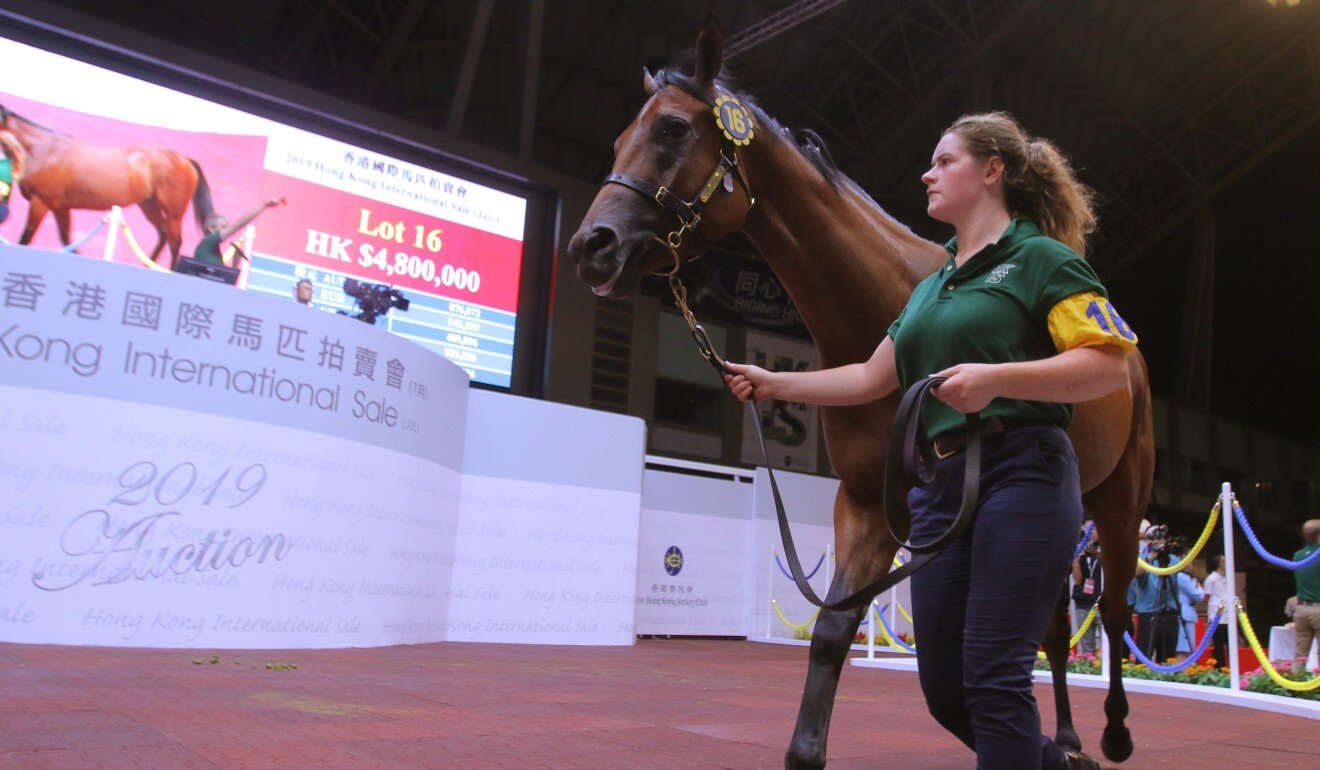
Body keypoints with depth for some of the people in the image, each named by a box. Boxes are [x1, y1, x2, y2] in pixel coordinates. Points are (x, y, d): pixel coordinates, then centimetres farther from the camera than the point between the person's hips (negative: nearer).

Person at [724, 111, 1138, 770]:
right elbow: (871, 379, 24)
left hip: (1020, 475, -8)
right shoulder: (931, 287, 22)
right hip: (940, 486, 8)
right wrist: (773, 384, 21)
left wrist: (995, 377, -23)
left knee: (992, 678, -11)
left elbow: (1109, 366, -11)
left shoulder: (1043, 259, -1)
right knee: (945, 690, 9)